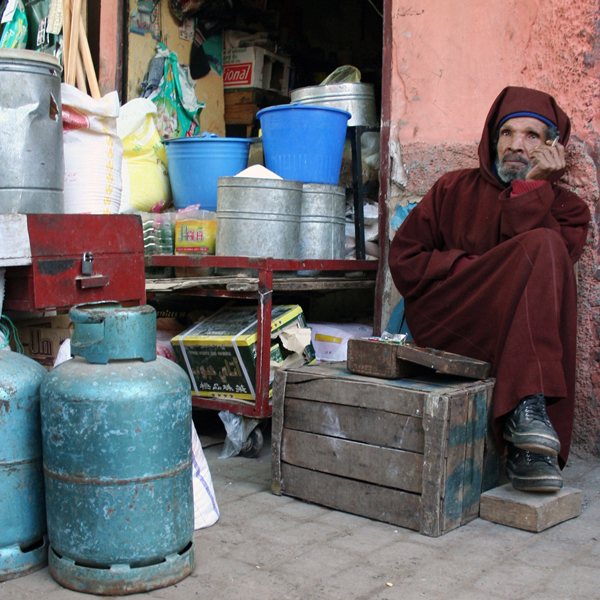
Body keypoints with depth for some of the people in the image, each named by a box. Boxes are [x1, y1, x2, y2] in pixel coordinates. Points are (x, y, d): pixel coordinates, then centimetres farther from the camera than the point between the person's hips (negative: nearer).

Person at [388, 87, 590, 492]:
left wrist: (531, 187, -7)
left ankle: (527, 448, -38)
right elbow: (404, 258, 8)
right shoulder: (456, 188, 17)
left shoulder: (568, 208, 15)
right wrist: (470, 266, -5)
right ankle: (527, 409, -38)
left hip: (513, 335, 2)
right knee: (542, 246, -24)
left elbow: (547, 274, -7)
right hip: (441, 320, -1)